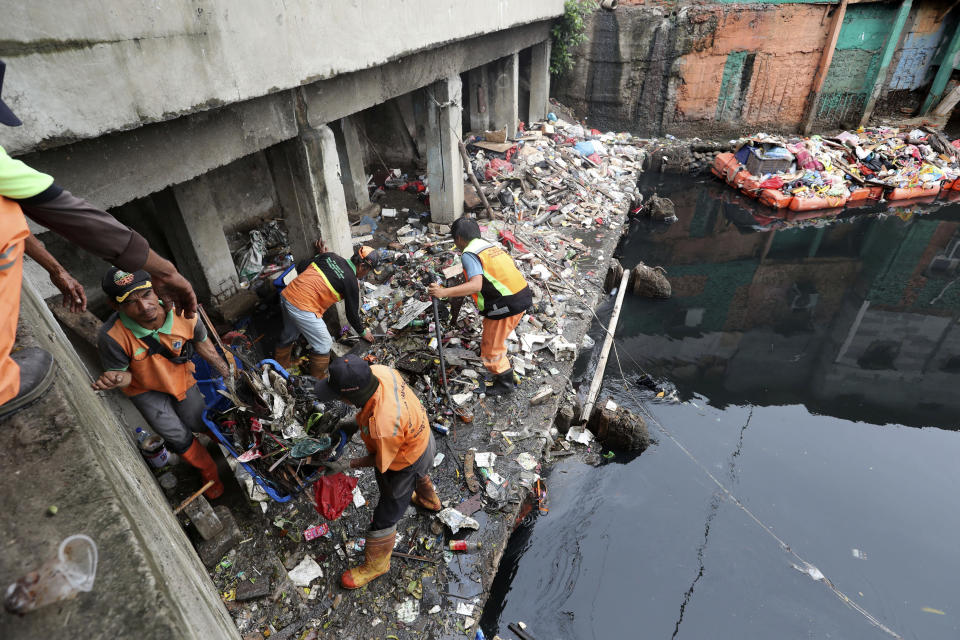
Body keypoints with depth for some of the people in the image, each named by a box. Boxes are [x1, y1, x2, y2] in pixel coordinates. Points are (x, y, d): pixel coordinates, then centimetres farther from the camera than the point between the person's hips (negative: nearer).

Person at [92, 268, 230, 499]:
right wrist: (116, 378, -44)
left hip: (180, 376, 2)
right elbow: (125, 375, -19)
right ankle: (209, 473, 27)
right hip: (145, 389, -2)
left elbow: (202, 343, -9)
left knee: (198, 424, 15)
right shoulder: (112, 338, -37)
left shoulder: (182, 312, -31)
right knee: (178, 436, -1)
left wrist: (227, 373, -3)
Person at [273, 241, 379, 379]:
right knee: (323, 345, 8)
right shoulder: (351, 282, -8)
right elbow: (352, 314, 1)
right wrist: (363, 332, 16)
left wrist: (321, 254, 37)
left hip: (287, 295, 9)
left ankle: (280, 364, 53)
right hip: (303, 308, -8)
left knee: (290, 334, 31)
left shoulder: (330, 256, 7)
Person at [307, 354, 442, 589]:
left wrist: (349, 465, -14)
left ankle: (376, 564, 44)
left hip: (407, 461, -8)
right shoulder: (378, 371, -28)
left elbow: (381, 461, -23)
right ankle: (428, 500, 74)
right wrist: (357, 423, -3)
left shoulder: (383, 427, -47)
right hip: (419, 435, 8)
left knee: (385, 517, 16)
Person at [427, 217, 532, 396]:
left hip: (506, 304, -9)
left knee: (491, 346, 9)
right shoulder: (492, 245, 16)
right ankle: (503, 363, 50)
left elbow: (476, 285, -26)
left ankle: (505, 382, 23)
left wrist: (444, 292, -29)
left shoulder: (469, 255, -11)